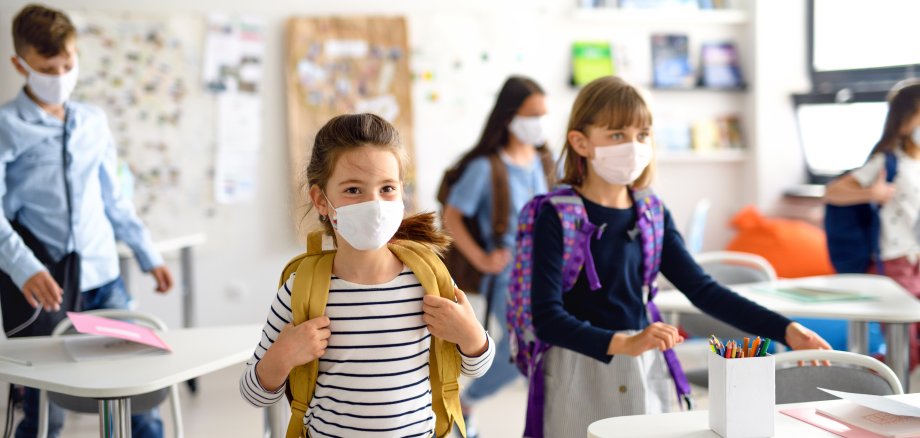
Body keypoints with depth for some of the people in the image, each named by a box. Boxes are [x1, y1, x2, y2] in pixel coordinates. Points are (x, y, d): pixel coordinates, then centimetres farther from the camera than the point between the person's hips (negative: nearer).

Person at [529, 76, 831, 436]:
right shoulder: (557, 216, -12)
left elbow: (703, 290, 1)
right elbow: (547, 317, -20)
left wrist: (785, 330, -8)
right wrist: (624, 343, -33)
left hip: (643, 370, 5)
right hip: (580, 370, -4)